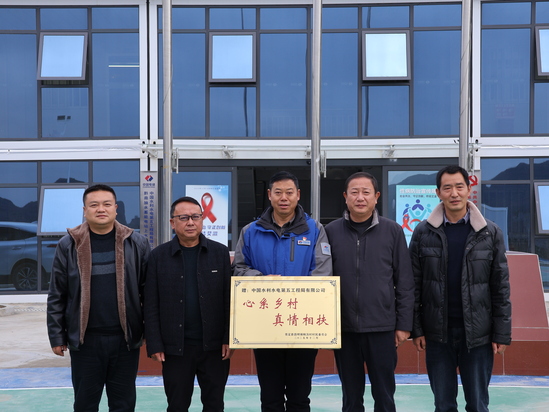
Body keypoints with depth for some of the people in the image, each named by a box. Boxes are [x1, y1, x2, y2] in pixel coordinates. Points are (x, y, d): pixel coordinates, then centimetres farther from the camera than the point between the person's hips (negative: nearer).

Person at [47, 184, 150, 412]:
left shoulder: (137, 243, 0)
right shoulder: (68, 245, 0)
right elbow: (57, 296, 3)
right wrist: (57, 336, 2)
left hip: (125, 339, 0)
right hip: (84, 340, 0)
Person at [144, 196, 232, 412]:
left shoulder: (220, 253, 2)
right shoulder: (159, 256, 1)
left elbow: (230, 299, 0)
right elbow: (151, 306, -1)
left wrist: (229, 338, -6)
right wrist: (155, 344, -6)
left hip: (214, 345, 0)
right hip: (175, 347, 0)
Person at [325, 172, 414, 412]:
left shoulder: (392, 231, 0)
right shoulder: (331, 232, 2)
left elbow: (405, 282, 2)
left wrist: (404, 324, -1)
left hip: (382, 328, -1)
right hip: (344, 328, 1)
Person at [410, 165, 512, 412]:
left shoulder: (490, 233, -1)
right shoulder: (423, 232, -1)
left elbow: (500, 287, 0)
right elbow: (414, 284, 1)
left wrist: (502, 333, -3)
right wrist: (416, 329, -2)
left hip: (478, 334, 0)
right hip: (437, 333, 1)